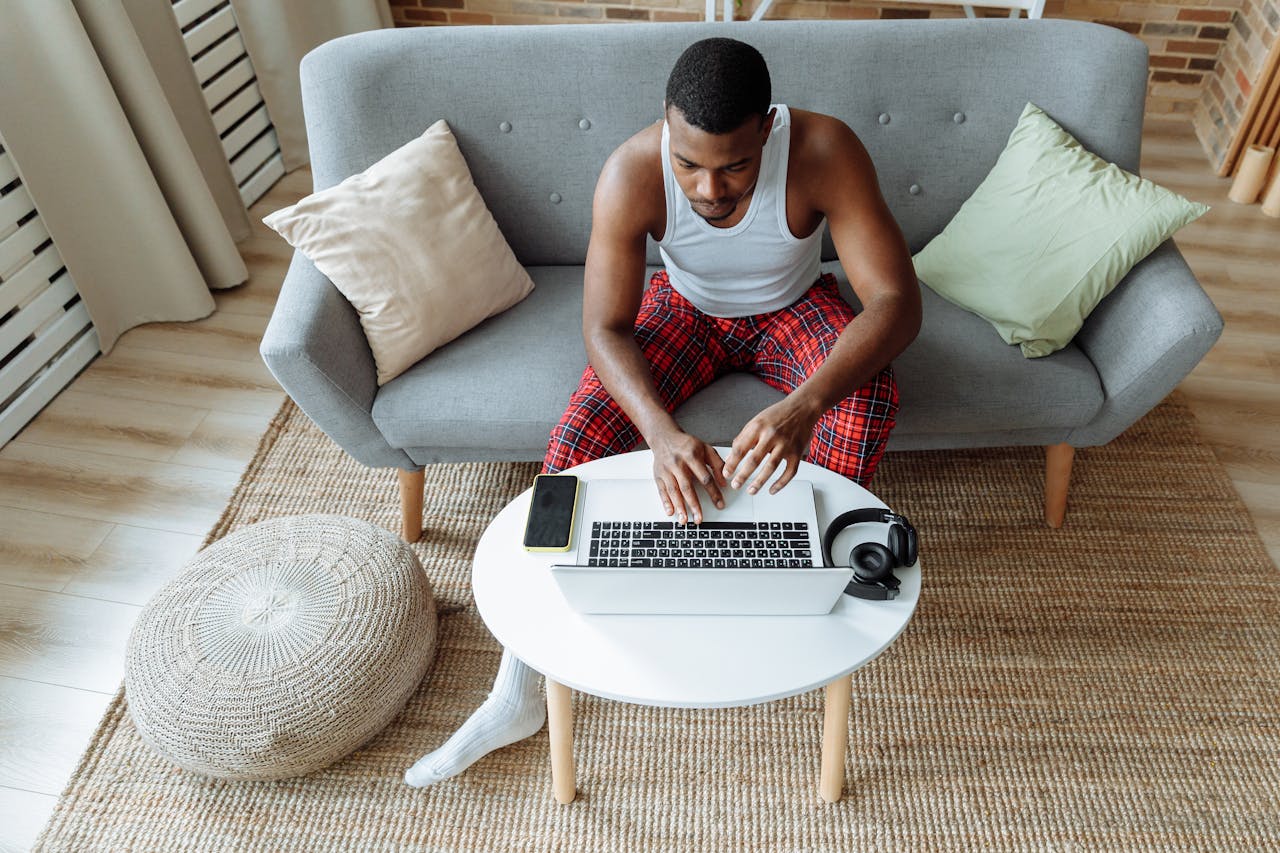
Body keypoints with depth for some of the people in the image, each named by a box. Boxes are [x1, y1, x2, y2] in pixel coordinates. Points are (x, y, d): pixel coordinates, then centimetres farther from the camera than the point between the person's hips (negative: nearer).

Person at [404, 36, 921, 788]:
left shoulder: (824, 150, -31)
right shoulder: (632, 173, -29)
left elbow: (898, 301, -35)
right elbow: (604, 328, -28)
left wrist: (804, 405, -53)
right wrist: (662, 431, -47)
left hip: (792, 305, 1)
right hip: (685, 306, 0)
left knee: (871, 396, -34)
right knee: (579, 437, -22)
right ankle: (518, 694, -14)